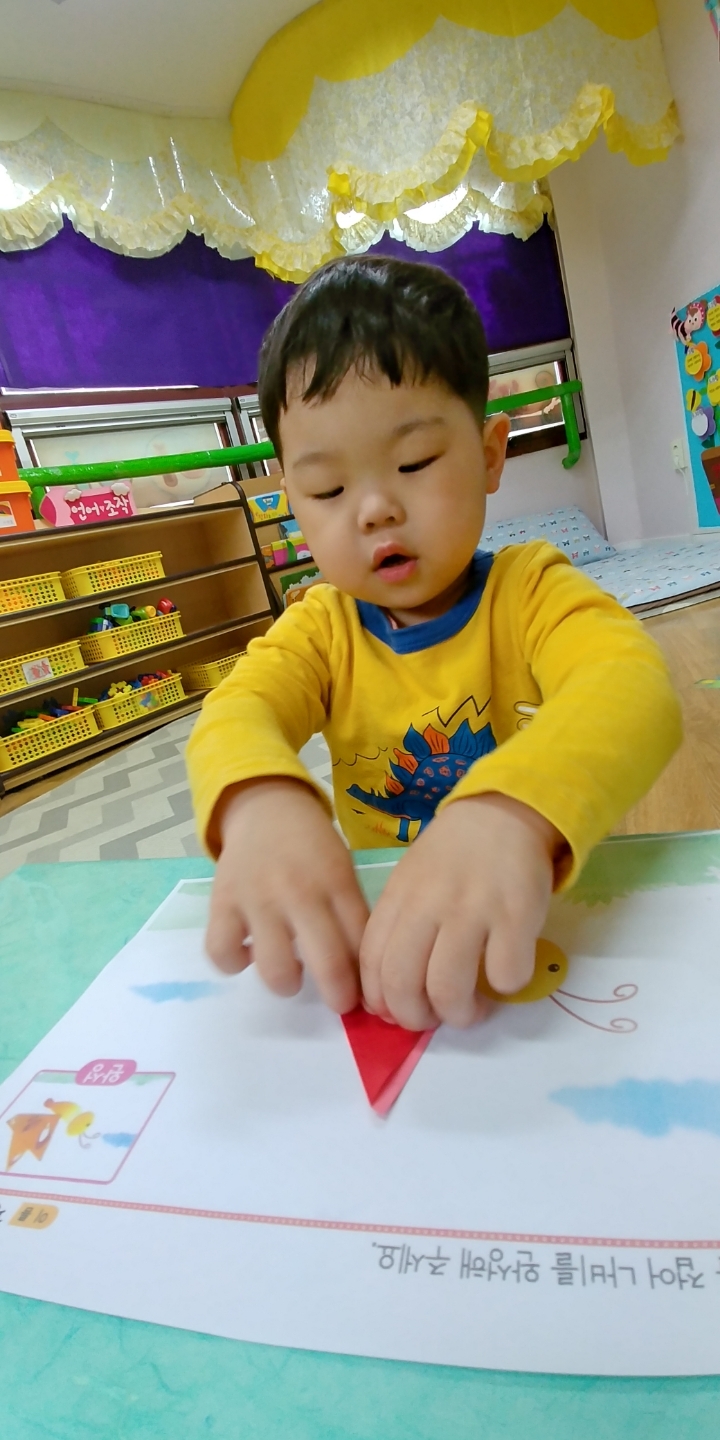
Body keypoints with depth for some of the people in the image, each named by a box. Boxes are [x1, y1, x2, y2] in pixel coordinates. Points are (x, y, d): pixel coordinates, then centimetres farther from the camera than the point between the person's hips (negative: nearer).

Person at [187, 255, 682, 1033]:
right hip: (378, 931, 5)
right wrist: (260, 801, -40)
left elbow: (632, 685, -27)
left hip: (557, 911, -4)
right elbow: (235, 711, -17)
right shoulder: (319, 627, -1)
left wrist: (508, 815, -47)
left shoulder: (531, 591, -9)